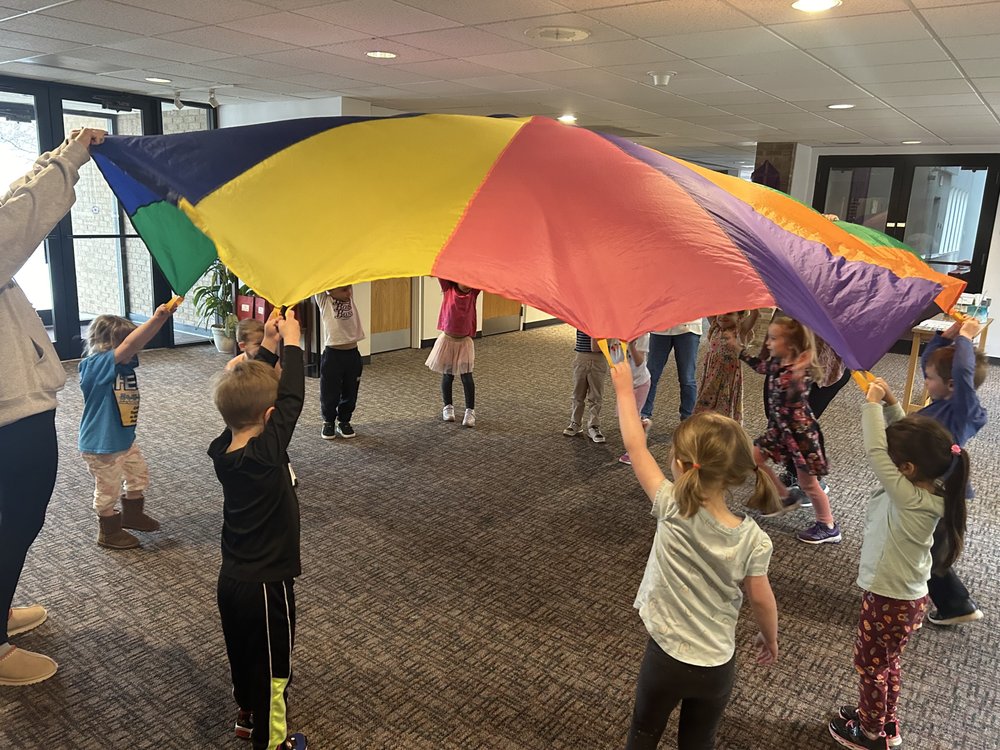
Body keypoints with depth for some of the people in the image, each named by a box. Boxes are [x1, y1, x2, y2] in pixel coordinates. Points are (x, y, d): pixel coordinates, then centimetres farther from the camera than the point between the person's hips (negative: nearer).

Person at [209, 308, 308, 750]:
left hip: (232, 579, 7)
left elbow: (238, 402, 5)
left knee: (243, 653, 27)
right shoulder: (267, 451, -27)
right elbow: (292, 398, -19)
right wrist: (291, 341, -8)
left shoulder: (222, 450, -7)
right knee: (273, 664, 13)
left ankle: (247, 714, 49)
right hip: (265, 582, -7)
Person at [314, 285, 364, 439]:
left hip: (353, 353, 3)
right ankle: (328, 422, 26)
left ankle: (344, 421, 30)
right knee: (330, 393, 5)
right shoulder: (324, 300, -4)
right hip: (332, 354, -3)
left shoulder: (350, 295, 6)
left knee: (350, 393, 12)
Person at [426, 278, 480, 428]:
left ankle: (470, 410, 4)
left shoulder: (473, 293, -1)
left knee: (467, 376, -4)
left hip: (465, 341, 0)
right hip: (447, 340, 0)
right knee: (447, 375, 10)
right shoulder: (448, 290, -3)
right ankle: (448, 407, 27)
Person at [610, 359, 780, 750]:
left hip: (665, 656, -2)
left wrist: (624, 388, -4)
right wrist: (770, 638, 15)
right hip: (717, 667, 2)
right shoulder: (753, 539, -19)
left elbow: (636, 447, -15)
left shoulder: (673, 511, -25)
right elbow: (762, 601, -6)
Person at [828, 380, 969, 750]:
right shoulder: (926, 485, -9)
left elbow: (875, 452, -36)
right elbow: (901, 436, 0)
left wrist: (873, 403, -27)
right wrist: (888, 401, -11)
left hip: (890, 601, -8)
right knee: (885, 662, 27)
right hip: (902, 595, 8)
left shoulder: (912, 499, -33)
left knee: (869, 664, 15)